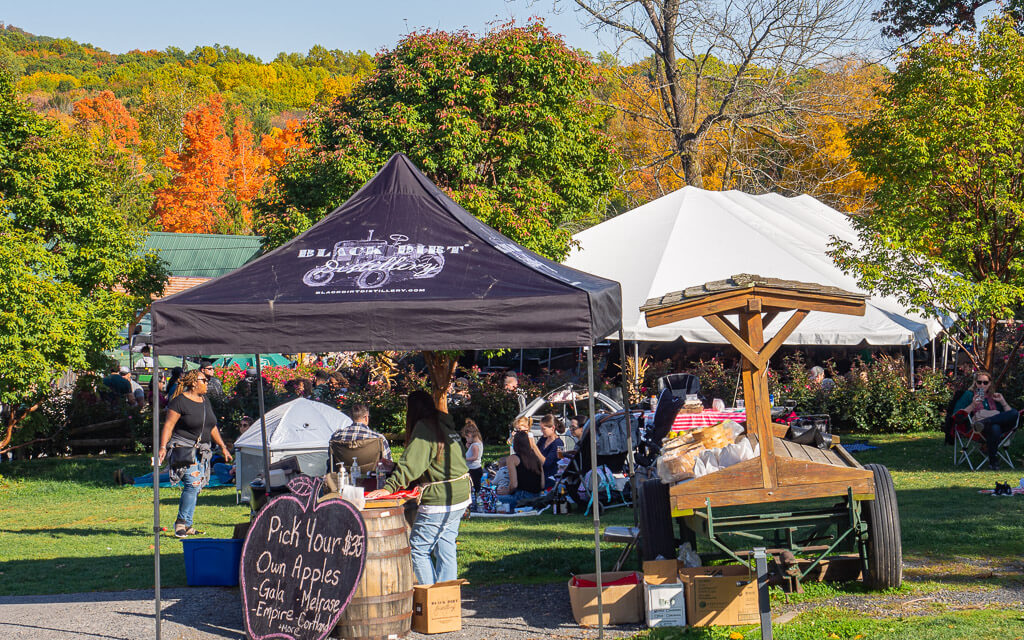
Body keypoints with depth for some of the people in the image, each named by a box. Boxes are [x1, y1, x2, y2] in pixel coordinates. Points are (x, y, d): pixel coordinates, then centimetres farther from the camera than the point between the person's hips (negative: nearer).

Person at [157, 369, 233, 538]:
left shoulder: (205, 400, 15)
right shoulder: (180, 401, -8)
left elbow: (212, 427, 23)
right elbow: (168, 425, -10)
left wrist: (223, 447, 21)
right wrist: (163, 447, -19)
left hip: (201, 451, 8)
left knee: (195, 488, 5)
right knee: (193, 483, -18)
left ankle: (187, 525, 11)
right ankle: (181, 521, -9)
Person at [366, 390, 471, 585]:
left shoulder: (424, 427, -13)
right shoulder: (445, 425, 13)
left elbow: (411, 463, -21)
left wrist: (389, 487, -25)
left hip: (439, 500, -9)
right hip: (460, 496, 9)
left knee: (419, 549, -1)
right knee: (445, 549, 12)